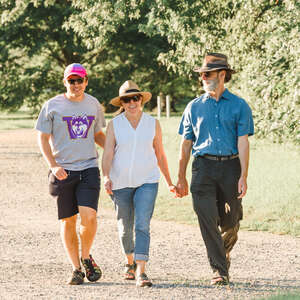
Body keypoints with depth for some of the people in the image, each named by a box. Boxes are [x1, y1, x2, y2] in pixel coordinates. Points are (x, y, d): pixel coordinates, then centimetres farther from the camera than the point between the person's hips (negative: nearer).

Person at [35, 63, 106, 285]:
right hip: (63, 171, -1)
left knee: (89, 216, -15)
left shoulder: (93, 104, 10)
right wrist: (54, 166, -10)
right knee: (68, 221, 1)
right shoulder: (52, 106, 1)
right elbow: (43, 138, 2)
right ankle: (76, 268, 13)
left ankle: (86, 257, 10)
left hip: (89, 168, 1)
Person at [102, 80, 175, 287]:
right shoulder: (114, 125, 0)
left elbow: (160, 155, 12)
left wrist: (169, 183, 16)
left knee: (142, 225, -15)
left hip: (147, 181, -1)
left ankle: (141, 272, -21)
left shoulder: (153, 124, 4)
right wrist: (106, 177, -25)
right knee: (125, 227, 12)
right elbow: (108, 154, -9)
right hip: (121, 183, 1)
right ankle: (130, 262, 38)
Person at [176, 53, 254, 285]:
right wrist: (181, 178, 12)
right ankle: (220, 270, -8)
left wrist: (243, 177, -11)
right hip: (203, 168, 1)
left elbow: (243, 142, -2)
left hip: (230, 167, -1)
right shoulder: (194, 107, 11)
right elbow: (186, 144, 14)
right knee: (207, 220, -10)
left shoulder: (239, 106, 4)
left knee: (230, 221, 6)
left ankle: (223, 254, 35)